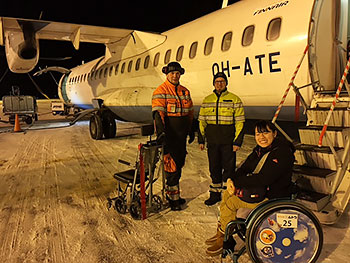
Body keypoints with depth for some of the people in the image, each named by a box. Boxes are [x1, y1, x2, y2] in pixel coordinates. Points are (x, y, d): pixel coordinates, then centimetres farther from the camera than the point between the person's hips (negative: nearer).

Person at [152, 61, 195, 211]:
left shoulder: (185, 92, 14)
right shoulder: (160, 92, -7)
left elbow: (190, 113, 22)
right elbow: (158, 113, -18)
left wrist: (191, 130, 20)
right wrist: (161, 132, -29)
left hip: (181, 135, 7)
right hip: (167, 135, -7)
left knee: (179, 164, 14)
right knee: (171, 166, -4)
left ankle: (171, 193, 30)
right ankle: (173, 198, 8)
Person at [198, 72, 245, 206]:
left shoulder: (234, 99, 1)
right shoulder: (207, 100, 11)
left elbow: (239, 122, -2)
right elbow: (202, 121, 14)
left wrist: (237, 141, -8)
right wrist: (201, 140, 9)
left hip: (228, 141, -3)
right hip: (212, 140, 3)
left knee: (228, 167, 2)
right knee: (214, 168, 11)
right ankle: (215, 194, 24)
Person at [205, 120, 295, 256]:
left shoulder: (282, 152, -24)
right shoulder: (260, 149, 5)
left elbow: (263, 180, -31)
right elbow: (245, 168, 5)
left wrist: (237, 182, -22)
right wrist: (232, 180, -15)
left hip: (272, 197, -9)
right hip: (259, 189, 9)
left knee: (231, 203, -14)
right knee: (226, 194, 6)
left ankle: (223, 239, 4)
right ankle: (221, 232, 15)